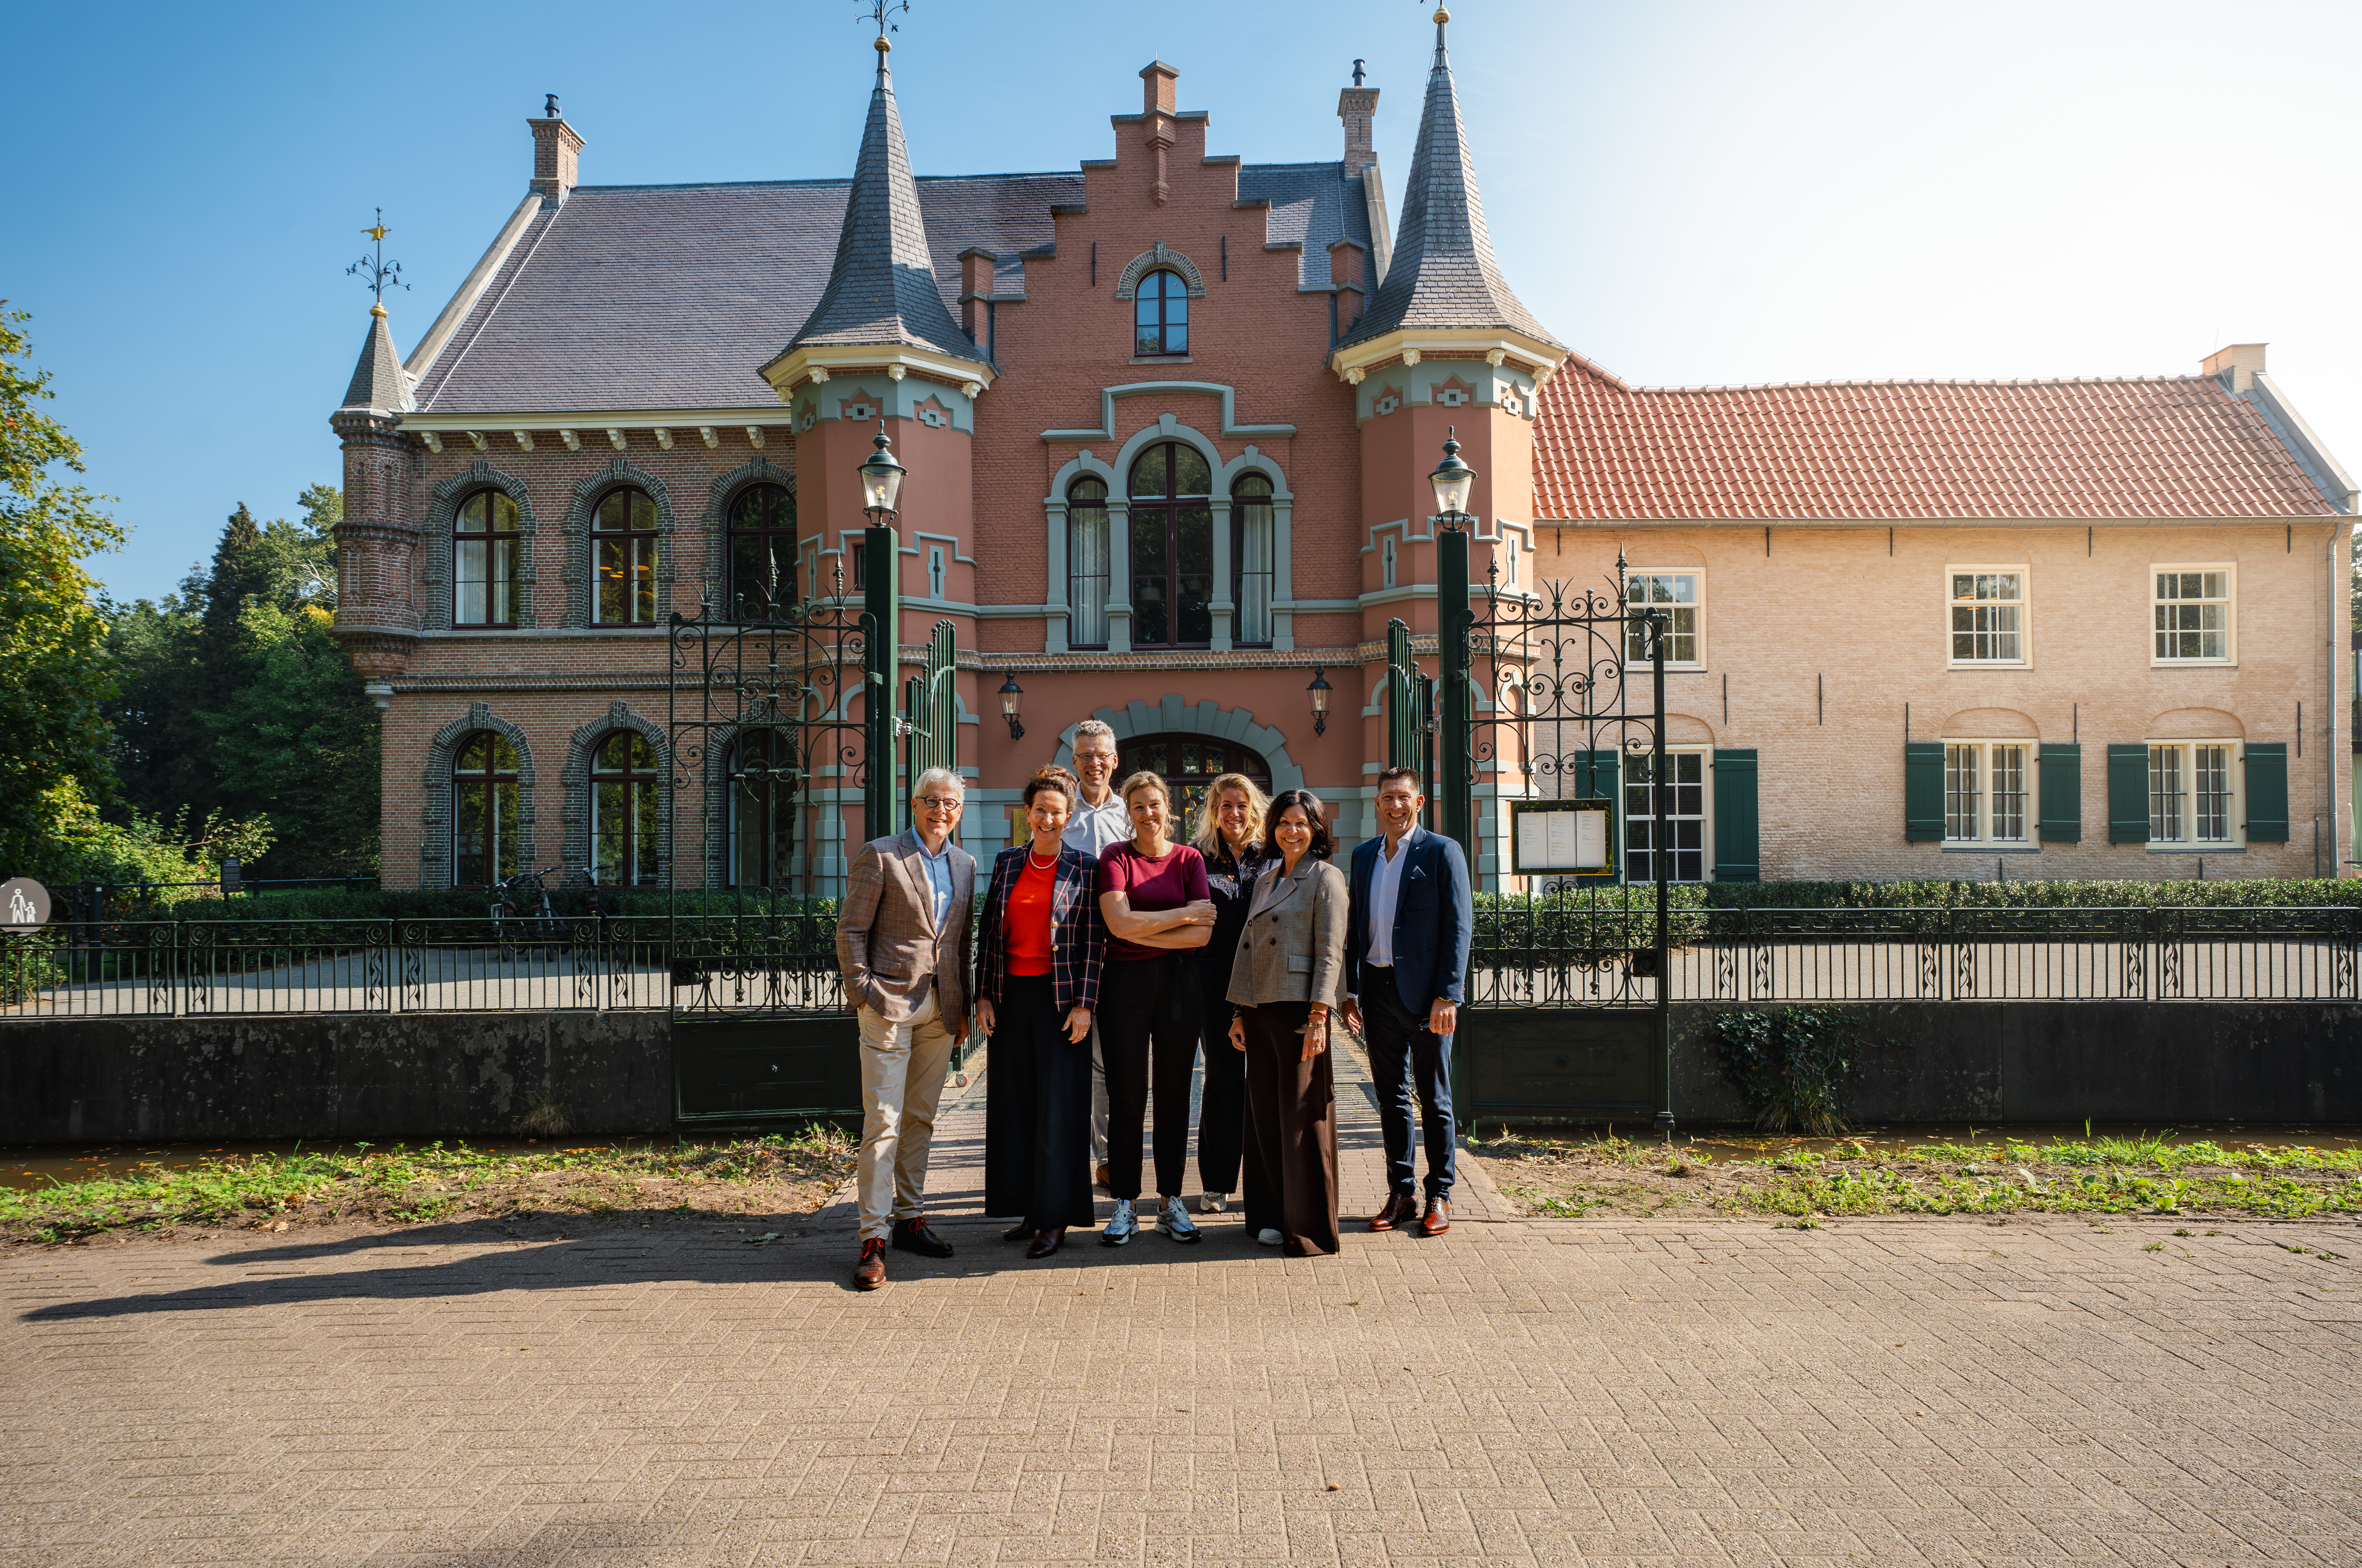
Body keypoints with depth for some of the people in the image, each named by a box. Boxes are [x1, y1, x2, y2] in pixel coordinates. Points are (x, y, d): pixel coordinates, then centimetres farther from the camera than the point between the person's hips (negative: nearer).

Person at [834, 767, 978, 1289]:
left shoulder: (965, 864, 13)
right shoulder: (879, 856, -3)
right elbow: (851, 930, -4)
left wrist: (963, 1006, 11)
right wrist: (863, 992, -10)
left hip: (941, 1008, 5)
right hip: (890, 1002, -5)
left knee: (921, 1117, 12)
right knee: (883, 1122, -7)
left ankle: (908, 1217, 24)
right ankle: (874, 1237, -2)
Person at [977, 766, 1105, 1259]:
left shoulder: (1084, 868, -1)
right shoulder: (1007, 863, 9)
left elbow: (1094, 941, -3)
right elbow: (989, 933, 11)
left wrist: (1084, 1005, -9)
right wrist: (984, 995, 5)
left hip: (1060, 997, -4)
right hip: (1011, 996, 4)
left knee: (1059, 1105, -1)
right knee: (1014, 1102, 6)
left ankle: (1056, 1218, 6)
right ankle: (1028, 1210, 17)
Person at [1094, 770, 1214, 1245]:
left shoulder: (1189, 859, 5)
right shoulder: (1115, 857, 1)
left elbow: (1203, 934, -6)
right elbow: (1119, 923, -13)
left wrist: (1142, 933, -10)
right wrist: (1184, 914, -10)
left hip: (1179, 982, 2)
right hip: (1126, 982, -1)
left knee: (1174, 1093, 7)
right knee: (1126, 1095, 3)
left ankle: (1171, 1201, 18)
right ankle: (1125, 1205, 12)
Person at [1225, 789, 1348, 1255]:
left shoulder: (1326, 878, -3)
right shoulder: (1265, 877, 17)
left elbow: (1329, 953, -9)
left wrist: (1318, 1018, -16)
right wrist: (1241, 1014, 14)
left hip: (1300, 1009, -7)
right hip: (1260, 1009, 7)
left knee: (1302, 1116, -2)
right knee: (1264, 1114, 10)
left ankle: (1310, 1228, 7)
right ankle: (1274, 1216, 21)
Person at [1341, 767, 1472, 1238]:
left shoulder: (1442, 852, -4)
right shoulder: (1363, 855, 12)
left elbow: (1459, 926, -8)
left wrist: (1447, 995, -14)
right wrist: (1351, 992, 9)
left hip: (1424, 991, -5)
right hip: (1378, 990, 5)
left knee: (1434, 1099, 5)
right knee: (1391, 1097, 11)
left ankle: (1439, 1196, 15)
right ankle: (1400, 1194, 20)